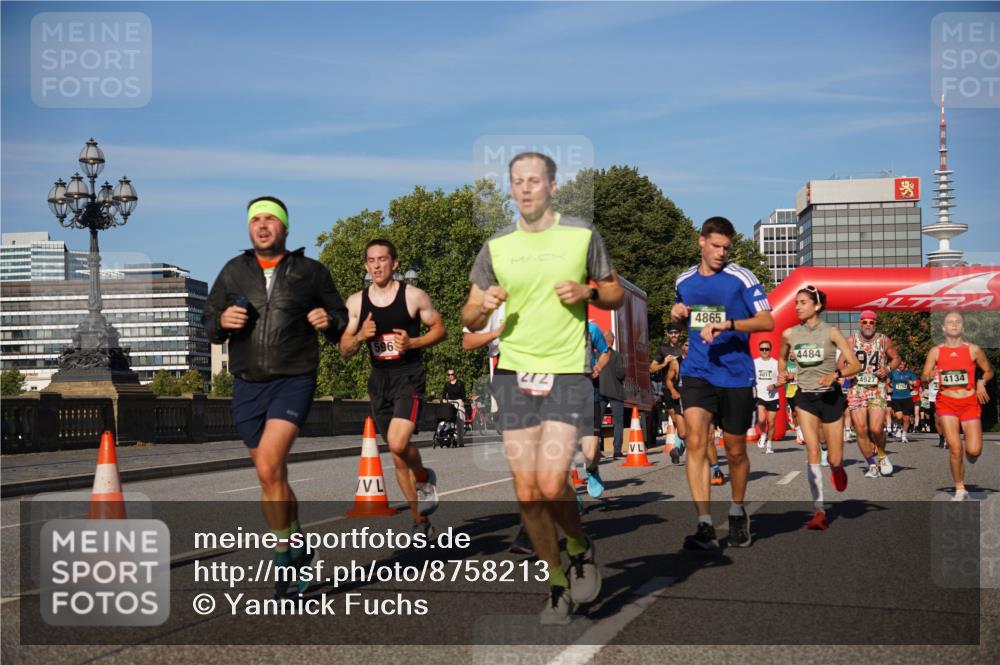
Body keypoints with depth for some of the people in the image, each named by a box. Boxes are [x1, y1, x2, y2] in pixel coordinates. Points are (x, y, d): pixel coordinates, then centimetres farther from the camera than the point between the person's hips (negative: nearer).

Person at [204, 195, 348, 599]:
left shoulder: (310, 272, 5)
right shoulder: (234, 271, 11)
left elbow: (341, 319, 13)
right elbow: (209, 325, 15)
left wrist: (329, 321, -10)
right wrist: (222, 321, -8)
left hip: (294, 381, -4)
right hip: (247, 386, 4)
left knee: (269, 468, -21)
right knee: (272, 478, 10)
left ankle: (285, 556, -7)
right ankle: (297, 549, 28)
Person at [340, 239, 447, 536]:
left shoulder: (414, 296, -4)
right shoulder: (356, 302, 5)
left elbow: (440, 330, 4)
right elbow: (345, 350, 8)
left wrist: (412, 343, -13)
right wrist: (360, 336, -13)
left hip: (409, 375, -4)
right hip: (379, 379, 4)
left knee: (398, 443, -25)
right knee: (397, 456, 8)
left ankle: (425, 477, 8)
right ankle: (420, 520, 21)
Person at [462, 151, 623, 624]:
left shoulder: (582, 235, 2)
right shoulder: (495, 247, 7)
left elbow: (615, 293, 12)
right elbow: (469, 319, 12)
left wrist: (587, 292, -9)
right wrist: (484, 306, -11)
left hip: (568, 373, -3)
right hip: (514, 373, 3)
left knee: (551, 485, -14)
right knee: (526, 493, 2)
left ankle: (580, 549, 18)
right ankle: (557, 584, 21)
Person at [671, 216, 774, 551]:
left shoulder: (741, 278, -4)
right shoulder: (684, 280, 9)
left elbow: (767, 321, -10)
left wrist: (727, 325, -23)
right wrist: (677, 313, 2)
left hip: (736, 375, -2)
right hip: (697, 372, 2)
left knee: (735, 449, 9)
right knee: (695, 441, -18)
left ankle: (737, 511, 35)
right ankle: (704, 525, -19)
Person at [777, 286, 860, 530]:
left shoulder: (831, 332, -8)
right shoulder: (789, 334, 0)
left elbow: (855, 365, -8)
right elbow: (782, 358, 21)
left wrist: (836, 374, -25)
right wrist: (783, 373, 0)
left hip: (831, 397, -2)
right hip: (805, 398, 2)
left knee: (834, 459, 3)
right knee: (813, 453, -12)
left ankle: (837, 469, 43)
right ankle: (819, 511, -11)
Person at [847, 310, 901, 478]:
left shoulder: (884, 341, 3)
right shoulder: (851, 342, 3)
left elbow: (896, 358, 15)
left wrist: (888, 368, -4)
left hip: (877, 390, -1)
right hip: (856, 390, 1)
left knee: (876, 429, -15)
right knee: (860, 430, -3)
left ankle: (882, 455, 15)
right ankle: (872, 465, 13)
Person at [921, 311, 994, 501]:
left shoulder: (973, 350, 1)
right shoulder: (936, 351, 2)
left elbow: (989, 371, 14)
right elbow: (924, 377, 2)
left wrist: (982, 382, -6)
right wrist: (931, 376, -21)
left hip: (970, 403, 0)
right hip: (946, 403, 0)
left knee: (974, 451, -7)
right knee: (955, 448, -8)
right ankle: (960, 490, 9)